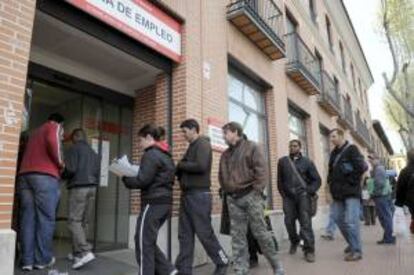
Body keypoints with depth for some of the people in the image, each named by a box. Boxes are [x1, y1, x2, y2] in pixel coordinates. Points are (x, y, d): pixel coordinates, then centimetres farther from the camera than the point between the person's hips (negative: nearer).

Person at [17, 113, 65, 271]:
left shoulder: (35, 133, 31)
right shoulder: (54, 127, 9)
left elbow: (33, 154, 22)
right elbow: (52, 141, -12)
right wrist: (60, 162, -3)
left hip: (25, 175, 7)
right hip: (45, 176, -7)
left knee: (28, 218, 4)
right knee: (46, 218, -2)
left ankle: (27, 260, 4)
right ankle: (42, 259, 2)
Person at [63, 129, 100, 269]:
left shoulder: (74, 149, -3)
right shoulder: (93, 153, 18)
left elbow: (71, 169, -12)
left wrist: (62, 175, 7)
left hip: (78, 188, -7)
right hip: (92, 187, 7)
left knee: (74, 221, -7)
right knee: (84, 222, 12)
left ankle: (85, 252, -18)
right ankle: (77, 252, 17)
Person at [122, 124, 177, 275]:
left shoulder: (150, 155, -11)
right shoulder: (166, 155, 17)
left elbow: (143, 180, -18)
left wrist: (125, 178, -1)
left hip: (153, 204, -9)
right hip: (165, 203, 9)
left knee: (143, 243, 3)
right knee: (148, 242, 17)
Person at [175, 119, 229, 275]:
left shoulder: (203, 144, -7)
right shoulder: (192, 146, 19)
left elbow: (201, 166, -21)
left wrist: (180, 165, -10)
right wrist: (180, 171, -2)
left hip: (199, 195, -8)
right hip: (186, 194, 9)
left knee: (204, 233, 1)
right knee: (185, 235, 8)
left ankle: (222, 262, 20)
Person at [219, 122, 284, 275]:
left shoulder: (251, 147, 0)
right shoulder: (225, 154, 16)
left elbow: (261, 170, -8)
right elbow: (221, 175, 20)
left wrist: (256, 190, -13)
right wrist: (226, 191, 8)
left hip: (250, 195, -5)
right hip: (232, 199, 5)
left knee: (260, 232, 1)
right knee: (237, 236, 4)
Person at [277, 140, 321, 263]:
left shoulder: (307, 161, 7)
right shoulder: (282, 161, 10)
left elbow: (317, 180, 5)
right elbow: (280, 180, 11)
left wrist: (309, 191, -8)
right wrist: (283, 194, 3)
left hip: (303, 195, -1)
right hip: (288, 196, 2)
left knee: (306, 222, -8)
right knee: (289, 222, 5)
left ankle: (309, 250, -1)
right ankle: (294, 241, 31)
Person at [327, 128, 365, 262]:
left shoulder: (351, 149, -7)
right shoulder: (334, 153, 15)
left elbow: (361, 167, -16)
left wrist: (351, 182, -13)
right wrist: (332, 183, 12)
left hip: (351, 192, -8)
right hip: (338, 193, 8)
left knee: (351, 221, -9)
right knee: (339, 220, 12)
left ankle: (356, 250, 4)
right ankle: (352, 244, 29)